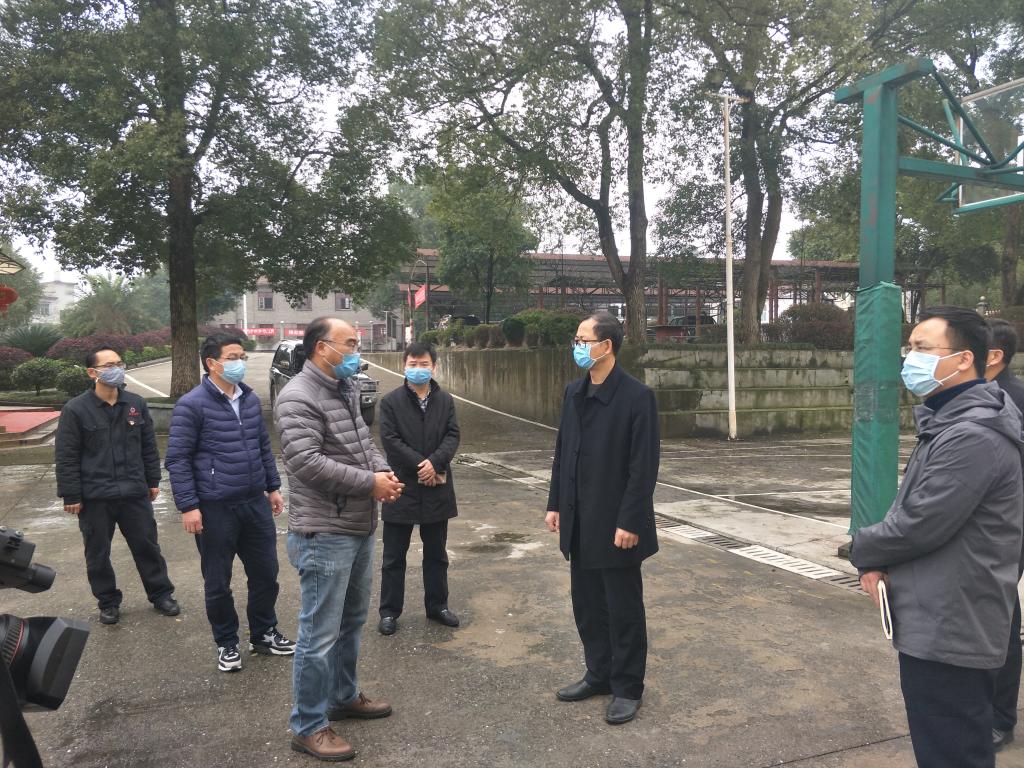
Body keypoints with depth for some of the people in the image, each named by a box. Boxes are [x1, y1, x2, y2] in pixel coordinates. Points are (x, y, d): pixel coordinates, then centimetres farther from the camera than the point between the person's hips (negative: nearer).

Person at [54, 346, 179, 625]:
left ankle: (161, 594, 25)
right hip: (94, 497, -2)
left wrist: (153, 481, 11)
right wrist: (71, 496, -8)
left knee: (147, 546, 11)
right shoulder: (76, 409, -9)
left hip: (134, 492, 3)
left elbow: (149, 446, 11)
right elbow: (66, 458, -7)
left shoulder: (136, 404, 3)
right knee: (98, 554, 11)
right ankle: (108, 602, 28)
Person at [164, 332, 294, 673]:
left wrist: (273, 487, 16)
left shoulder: (251, 399, 8)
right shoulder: (192, 405, -11)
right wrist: (188, 506, -14)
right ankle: (227, 644, 28)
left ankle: (264, 634, 33)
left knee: (265, 573, 13)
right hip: (215, 509, -5)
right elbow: (177, 459, -11)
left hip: (255, 504, 6)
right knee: (218, 582, 9)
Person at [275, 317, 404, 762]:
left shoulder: (347, 391, 11)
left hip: (360, 529, 9)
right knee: (320, 633, 1)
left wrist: (384, 472, -6)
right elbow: (307, 462, -26)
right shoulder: (298, 397, -17)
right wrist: (369, 482, -21)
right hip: (325, 536, -9)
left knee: (351, 621, 22)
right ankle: (308, 727, 16)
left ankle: (343, 697, 40)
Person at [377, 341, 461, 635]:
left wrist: (435, 462, -19)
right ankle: (389, 611, 20)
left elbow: (453, 435, -3)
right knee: (394, 556, 8)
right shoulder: (391, 401, -6)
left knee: (437, 554, 15)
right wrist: (421, 466, -16)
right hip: (402, 487, -3)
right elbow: (390, 440, -12)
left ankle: (437, 605, 30)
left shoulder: (445, 400, 4)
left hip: (437, 489, 3)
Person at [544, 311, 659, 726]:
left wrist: (629, 522, -17)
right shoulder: (574, 392, 7)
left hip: (615, 523, -7)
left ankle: (627, 688, 24)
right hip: (579, 522, 7)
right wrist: (556, 504, 9)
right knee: (587, 604, 17)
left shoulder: (636, 396, -15)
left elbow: (643, 467, -16)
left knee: (623, 609, 8)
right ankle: (599, 674, 34)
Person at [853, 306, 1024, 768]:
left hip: (948, 629, -10)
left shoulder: (972, 436, -23)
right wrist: (881, 562, -1)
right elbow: (912, 509, 15)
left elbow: (919, 525, -23)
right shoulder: (949, 421, 12)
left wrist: (862, 550, -4)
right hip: (944, 623, 10)